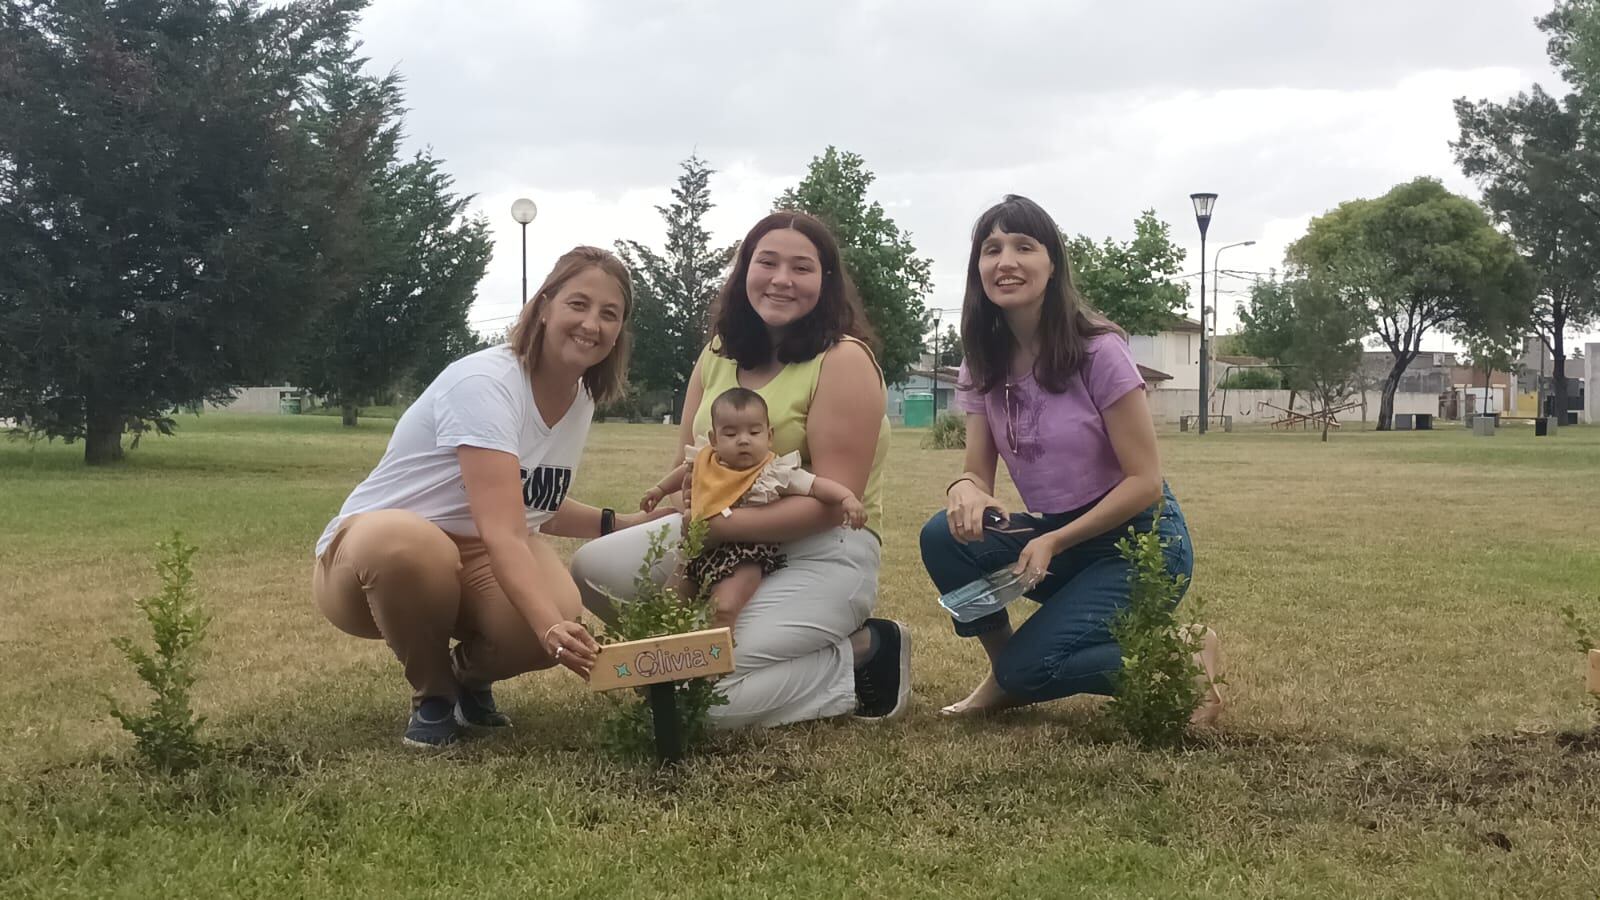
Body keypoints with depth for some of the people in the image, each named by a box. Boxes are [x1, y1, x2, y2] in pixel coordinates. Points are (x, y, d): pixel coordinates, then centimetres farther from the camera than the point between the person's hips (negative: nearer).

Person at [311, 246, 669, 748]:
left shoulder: (581, 400, 1)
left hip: (472, 559, 5)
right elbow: (501, 533, -36)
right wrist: (549, 627, -50)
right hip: (372, 554, -5)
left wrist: (621, 524, 1)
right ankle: (433, 692, -11)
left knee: (561, 621, -29)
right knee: (408, 546, -43)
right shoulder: (485, 384, -25)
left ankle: (471, 673, 8)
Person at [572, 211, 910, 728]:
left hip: (824, 554, -7)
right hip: (722, 540, 7)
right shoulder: (720, 354, 8)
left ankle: (863, 655, -3)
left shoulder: (844, 360, -13)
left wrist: (722, 523, -24)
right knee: (592, 569, -9)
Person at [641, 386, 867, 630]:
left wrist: (847, 498, -35)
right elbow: (685, 471, 27)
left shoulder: (775, 472, -15)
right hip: (701, 548, 7)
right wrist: (660, 489, 32)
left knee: (725, 608, -25)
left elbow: (817, 485, -20)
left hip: (746, 555, -6)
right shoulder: (705, 461, 3)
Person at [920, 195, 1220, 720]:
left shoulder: (1097, 352, -16)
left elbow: (1144, 480, -16)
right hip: (1054, 538, 6)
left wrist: (1053, 542, -23)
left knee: (1029, 666, -23)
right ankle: (1004, 676, 2)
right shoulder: (984, 366, 0)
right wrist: (964, 490, -26)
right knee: (943, 537, -20)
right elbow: (978, 473, -1)